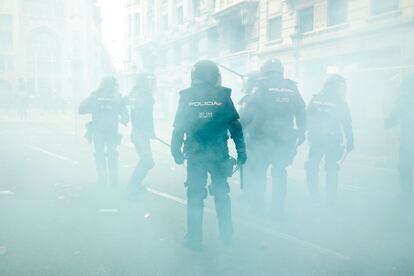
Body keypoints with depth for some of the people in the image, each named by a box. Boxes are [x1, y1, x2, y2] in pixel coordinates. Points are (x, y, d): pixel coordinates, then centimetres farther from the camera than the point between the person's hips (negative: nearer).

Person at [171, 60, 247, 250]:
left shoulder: (187, 97, -1)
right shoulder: (222, 96, -2)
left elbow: (178, 127, -2)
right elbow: (235, 125, -1)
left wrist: (176, 151, 7)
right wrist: (241, 150, 5)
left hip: (195, 154, 0)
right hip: (219, 153, 1)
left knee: (195, 195, 8)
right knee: (222, 193, 15)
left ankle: (194, 239, 14)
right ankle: (226, 235, 23)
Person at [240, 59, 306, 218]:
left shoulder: (262, 90, -6)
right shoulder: (293, 90, 7)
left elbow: (247, 114, -13)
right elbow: (302, 115, 12)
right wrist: (301, 133, 22)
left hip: (262, 138, -3)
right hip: (285, 139, 3)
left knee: (258, 169, 13)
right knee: (279, 172, 12)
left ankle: (257, 202, 18)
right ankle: (277, 209, 13)